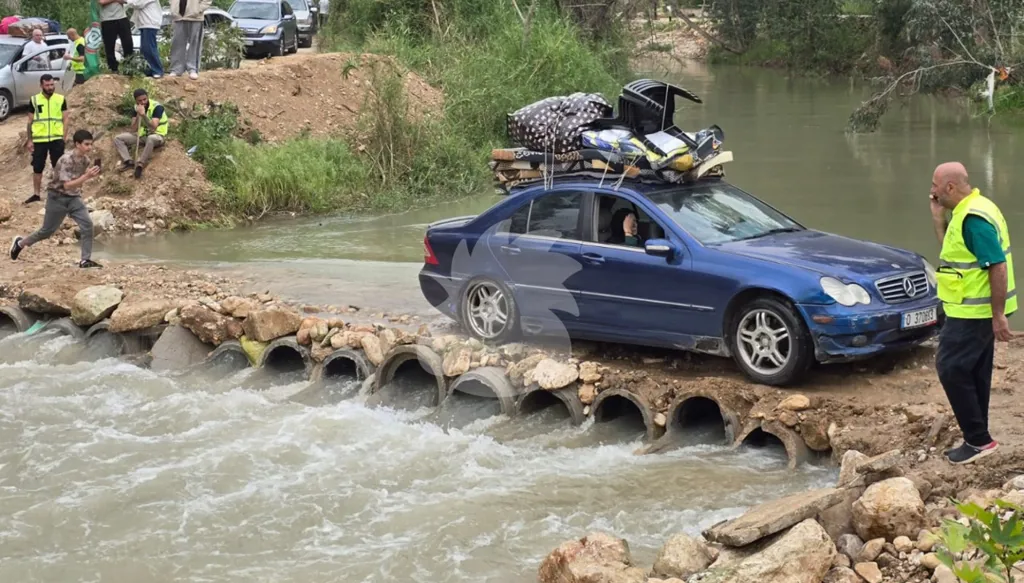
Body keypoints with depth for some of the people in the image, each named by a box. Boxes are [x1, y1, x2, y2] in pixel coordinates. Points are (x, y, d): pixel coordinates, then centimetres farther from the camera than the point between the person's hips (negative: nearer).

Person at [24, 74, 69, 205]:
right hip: (39, 140, 1)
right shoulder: (34, 100, 2)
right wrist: (29, 140, 2)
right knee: (37, 168, 5)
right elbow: (30, 121, 6)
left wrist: (64, 137, -5)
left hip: (57, 139, -1)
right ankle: (36, 194, 16)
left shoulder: (61, 99, 1)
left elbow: (65, 119, 4)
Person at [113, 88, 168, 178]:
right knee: (118, 139, -9)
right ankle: (128, 161, -29)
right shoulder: (136, 108, -2)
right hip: (142, 135, 6)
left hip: (157, 135, -6)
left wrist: (143, 114, -36)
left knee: (151, 139, -43)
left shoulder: (157, 107, -18)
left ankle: (140, 164, -36)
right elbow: (134, 129, -7)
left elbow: (153, 127, -28)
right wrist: (138, 115, -21)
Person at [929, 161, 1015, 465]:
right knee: (974, 373, 14)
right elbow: (953, 252, 19)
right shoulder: (968, 211, 9)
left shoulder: (973, 219, -22)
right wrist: (938, 219, 8)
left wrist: (998, 315, -23)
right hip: (978, 310, 10)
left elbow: (998, 267, -25)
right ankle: (976, 439, 20)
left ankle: (978, 439, -1)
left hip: (973, 312, -10)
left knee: (951, 369, -5)